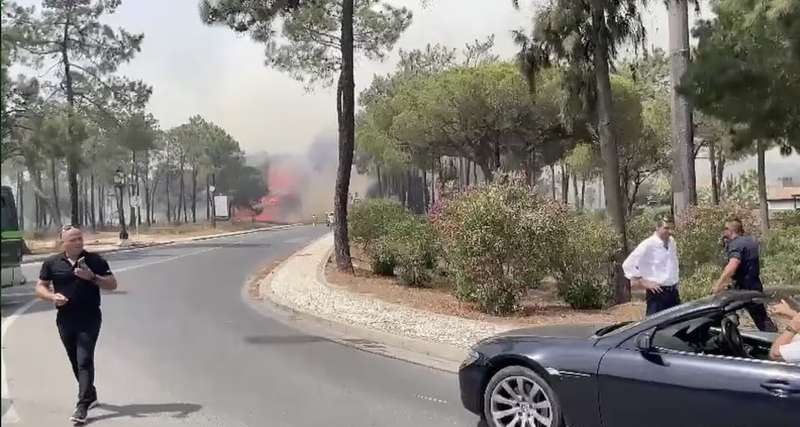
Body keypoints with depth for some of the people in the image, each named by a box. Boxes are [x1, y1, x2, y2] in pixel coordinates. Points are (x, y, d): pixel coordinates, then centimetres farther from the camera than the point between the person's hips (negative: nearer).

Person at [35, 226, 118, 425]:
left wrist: (92, 277, -17)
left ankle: (82, 406, -9)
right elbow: (40, 287, 9)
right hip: (65, 320, 3)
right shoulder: (52, 263, 4)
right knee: (76, 362, 15)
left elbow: (112, 284, 0)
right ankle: (90, 395, 35)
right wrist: (53, 296, -12)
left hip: (89, 319, -3)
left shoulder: (94, 260, -1)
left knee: (84, 361, -10)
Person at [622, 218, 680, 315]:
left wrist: (675, 280, 15)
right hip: (658, 293, -7)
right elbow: (628, 265, -16)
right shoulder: (648, 245, -14)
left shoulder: (672, 242, 8)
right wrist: (643, 283, -15)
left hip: (674, 292, 7)